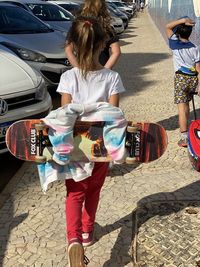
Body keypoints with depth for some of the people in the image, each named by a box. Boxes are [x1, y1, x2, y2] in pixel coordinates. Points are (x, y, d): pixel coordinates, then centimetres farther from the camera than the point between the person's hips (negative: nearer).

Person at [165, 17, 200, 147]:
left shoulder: (175, 44, -5)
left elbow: (168, 27, 4)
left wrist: (183, 20, -4)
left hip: (181, 78, -4)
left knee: (182, 107, -8)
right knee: (186, 103, 25)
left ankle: (184, 137, -15)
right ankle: (184, 124, 43)